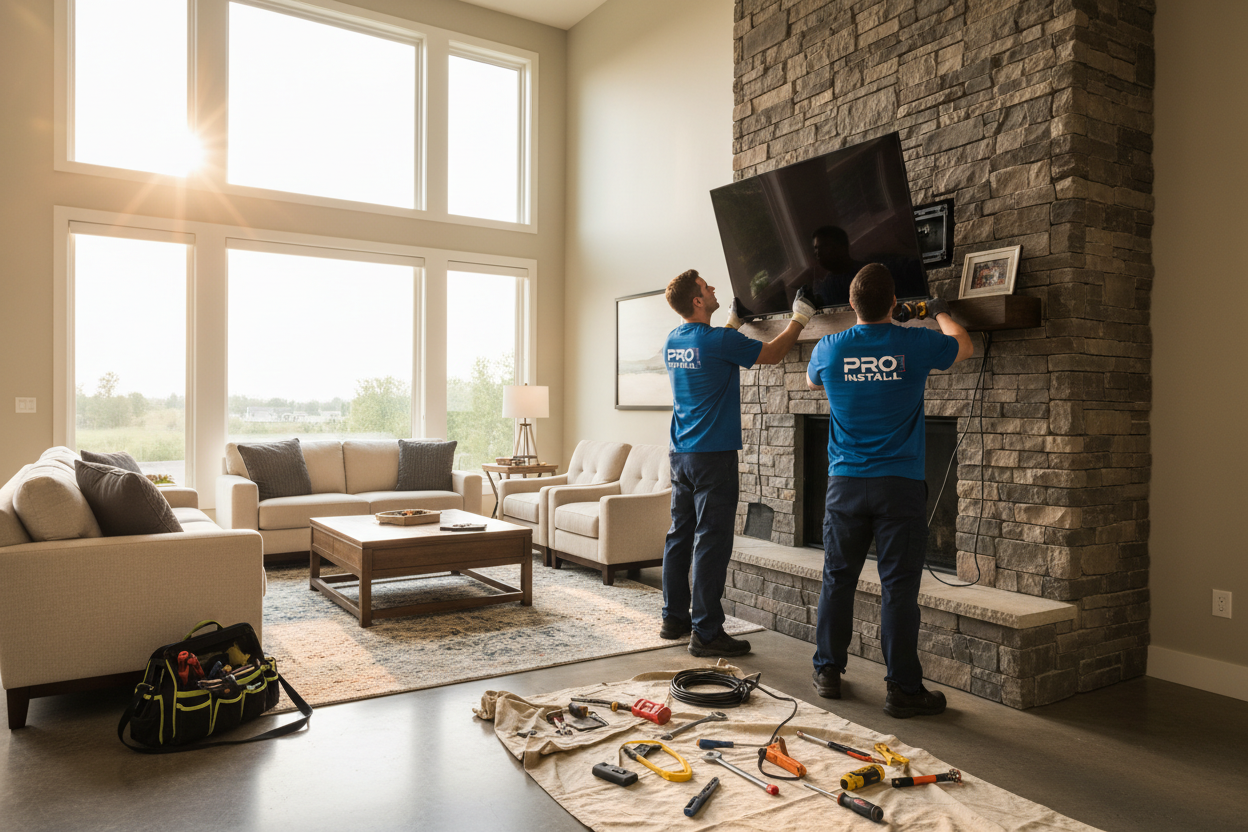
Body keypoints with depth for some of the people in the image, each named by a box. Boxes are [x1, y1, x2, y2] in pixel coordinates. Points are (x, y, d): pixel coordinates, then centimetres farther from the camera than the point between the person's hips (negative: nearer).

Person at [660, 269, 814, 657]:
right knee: (711, 543, -4)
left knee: (680, 536, 14)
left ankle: (674, 618, 24)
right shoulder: (720, 341, -14)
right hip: (714, 455, -8)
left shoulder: (672, 342, 9)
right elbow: (773, 353, -1)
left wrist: (735, 319, 36)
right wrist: (800, 317, 11)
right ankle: (706, 632, 1)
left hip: (681, 454, 8)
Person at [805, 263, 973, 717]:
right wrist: (940, 313, 34)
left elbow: (811, 381, 23)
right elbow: (964, 347, 17)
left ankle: (827, 672, 22)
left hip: (846, 484, 2)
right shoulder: (917, 344, -6)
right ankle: (903, 688, 10)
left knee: (838, 579, 12)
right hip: (900, 486, -2)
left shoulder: (829, 349, -1)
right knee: (898, 587, 2)